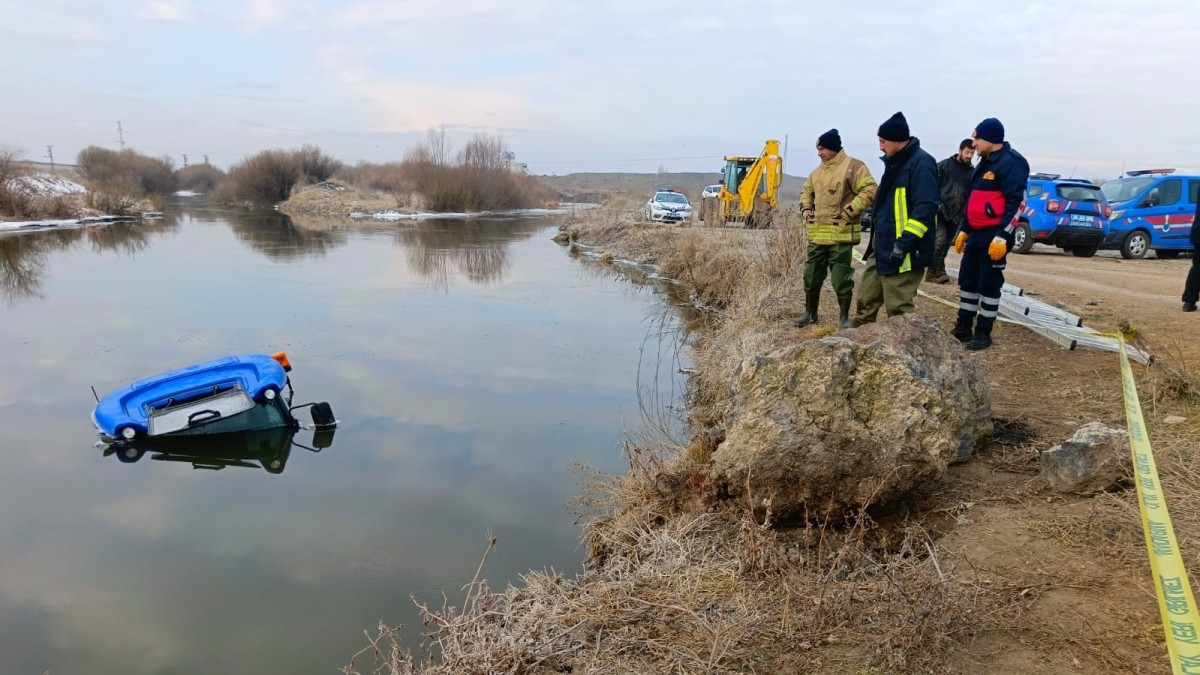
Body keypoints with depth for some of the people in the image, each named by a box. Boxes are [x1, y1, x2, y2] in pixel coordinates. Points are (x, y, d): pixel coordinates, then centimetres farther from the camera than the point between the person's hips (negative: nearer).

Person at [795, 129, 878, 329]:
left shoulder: (853, 166, -8)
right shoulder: (817, 171, 15)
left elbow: (870, 191, -14)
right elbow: (807, 191, 30)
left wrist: (849, 211, -19)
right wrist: (805, 209, 12)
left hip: (841, 234, -7)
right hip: (817, 234, 7)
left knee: (841, 278, -1)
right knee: (811, 275, 11)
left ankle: (844, 317, 12)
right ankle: (810, 314, 25)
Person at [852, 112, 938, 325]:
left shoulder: (921, 163, -15)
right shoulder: (895, 162, 14)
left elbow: (926, 207, -22)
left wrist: (905, 242, -26)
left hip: (902, 251, -9)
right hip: (882, 247, 9)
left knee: (899, 307, -1)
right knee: (866, 299, 15)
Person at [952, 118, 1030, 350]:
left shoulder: (1011, 162, -13)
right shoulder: (985, 163, 17)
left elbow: (1016, 202, -19)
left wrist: (1002, 236, -24)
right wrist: (964, 230, 22)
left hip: (994, 235, -9)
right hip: (977, 233, 9)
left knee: (989, 284, -1)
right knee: (967, 281, 12)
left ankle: (983, 333, 8)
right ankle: (963, 328, 21)